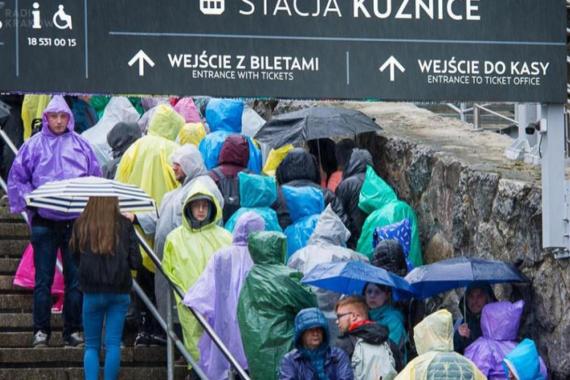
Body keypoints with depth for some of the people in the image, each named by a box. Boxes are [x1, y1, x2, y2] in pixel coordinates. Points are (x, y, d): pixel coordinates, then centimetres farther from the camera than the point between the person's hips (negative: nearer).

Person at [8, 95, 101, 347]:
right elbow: (16, 179, 6)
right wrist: (29, 200, -8)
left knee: (76, 277, 3)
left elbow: (96, 177, 12)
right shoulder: (34, 145, 4)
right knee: (43, 278, 0)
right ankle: (41, 330, 6)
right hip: (44, 220, -1)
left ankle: (73, 330, 10)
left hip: (75, 220, 1)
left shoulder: (80, 145, 7)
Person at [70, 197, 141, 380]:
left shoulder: (81, 225, -7)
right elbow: (136, 262, -5)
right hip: (119, 292, 0)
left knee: (91, 345, 10)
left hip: (92, 292, 0)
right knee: (113, 344, 6)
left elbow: (76, 255, 4)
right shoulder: (124, 225, -7)